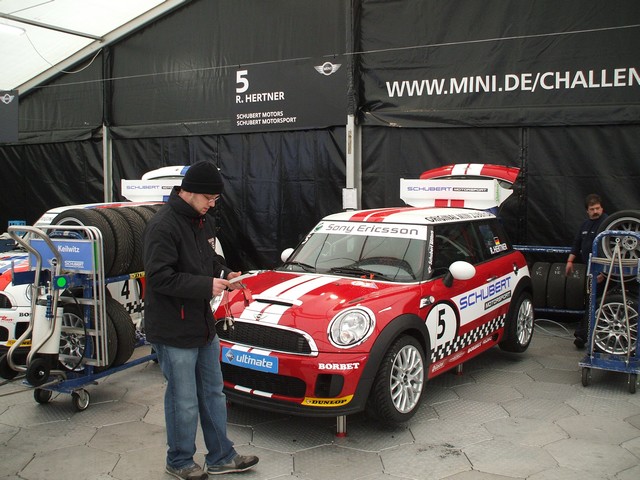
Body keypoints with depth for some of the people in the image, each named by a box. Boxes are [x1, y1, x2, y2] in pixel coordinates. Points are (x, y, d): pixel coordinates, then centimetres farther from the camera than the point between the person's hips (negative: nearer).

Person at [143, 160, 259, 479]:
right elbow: (159, 277, -25)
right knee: (184, 402, 5)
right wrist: (207, 285, -23)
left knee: (213, 394, 17)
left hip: (204, 326, 9)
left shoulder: (200, 221, 9)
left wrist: (224, 274, 0)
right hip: (174, 332, -9)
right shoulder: (163, 226, -19)